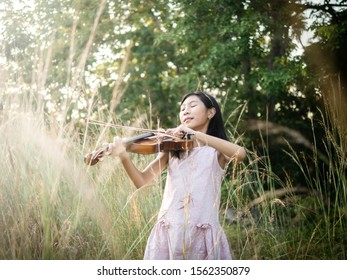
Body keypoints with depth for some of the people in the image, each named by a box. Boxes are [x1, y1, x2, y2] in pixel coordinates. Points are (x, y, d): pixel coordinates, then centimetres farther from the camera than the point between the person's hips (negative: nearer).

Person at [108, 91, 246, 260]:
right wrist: (123, 156, -16)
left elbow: (240, 153, -17)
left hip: (203, 234, -2)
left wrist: (196, 135, -23)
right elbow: (142, 181, 2)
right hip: (169, 232, 2)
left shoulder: (217, 151, 8)